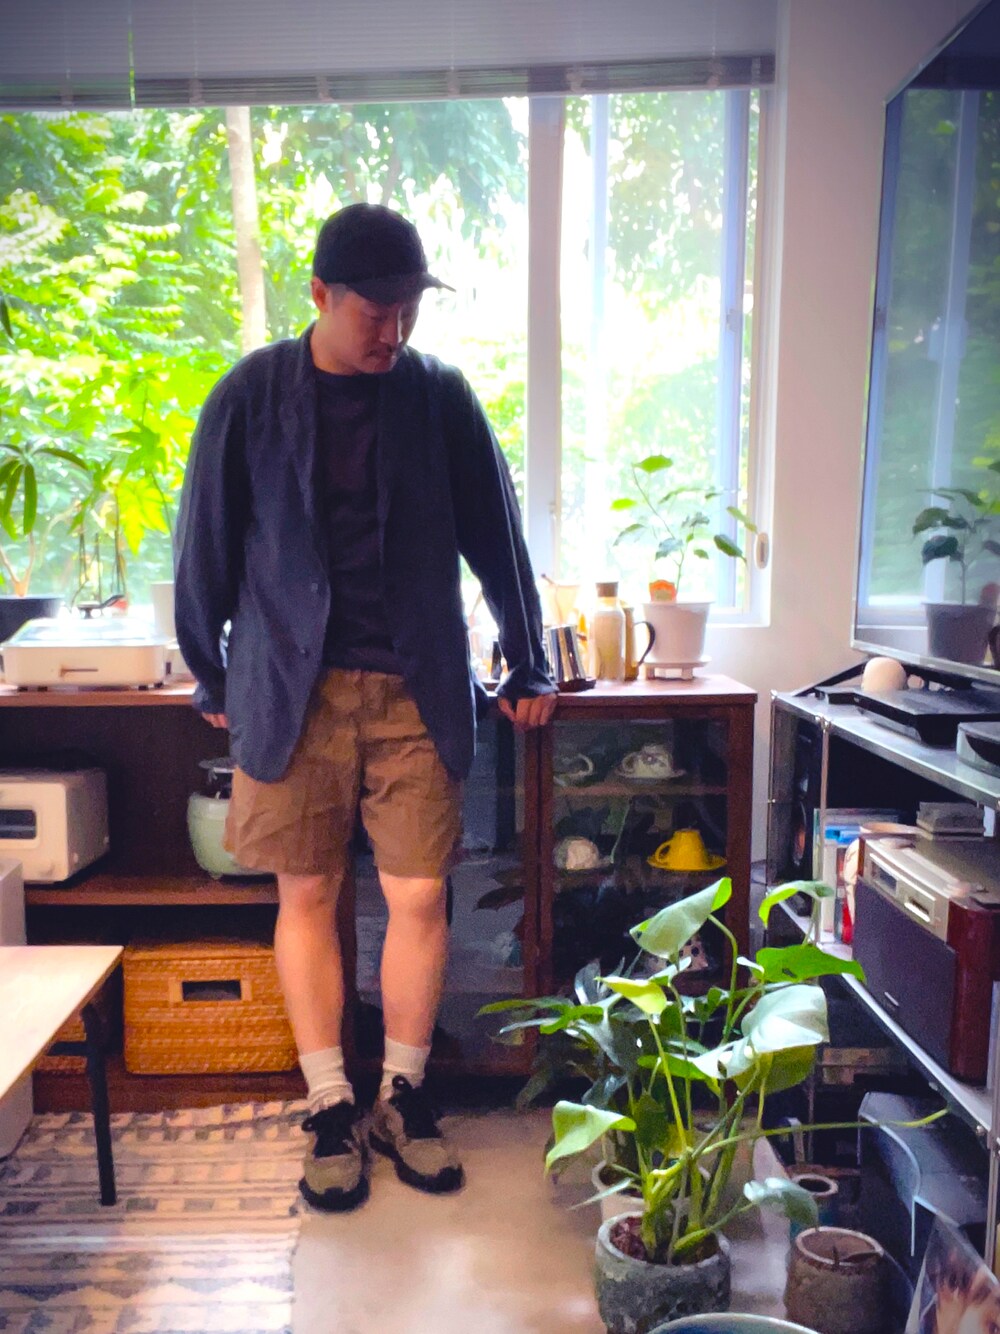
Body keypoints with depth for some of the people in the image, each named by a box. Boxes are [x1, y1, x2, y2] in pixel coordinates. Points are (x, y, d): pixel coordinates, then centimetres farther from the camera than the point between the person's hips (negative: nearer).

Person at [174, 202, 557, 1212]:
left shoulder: (440, 397, 3)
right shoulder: (254, 396, 0)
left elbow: (495, 539, 9)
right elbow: (206, 544, 7)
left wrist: (527, 670, 12)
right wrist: (211, 681, 11)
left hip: (416, 691, 1)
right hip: (292, 691, 0)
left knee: (420, 898, 2)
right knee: (307, 895, 6)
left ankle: (403, 1097, 23)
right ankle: (331, 1110, 23)